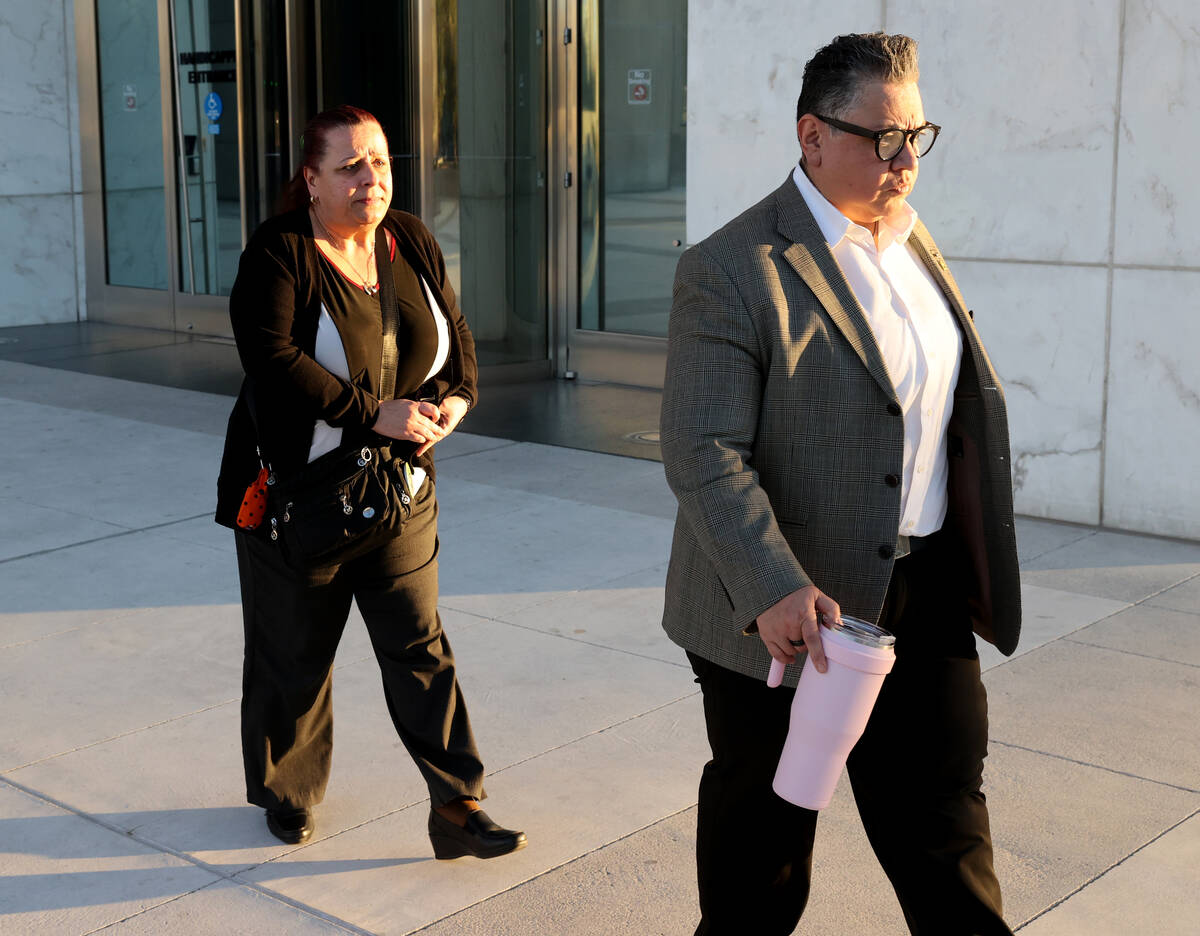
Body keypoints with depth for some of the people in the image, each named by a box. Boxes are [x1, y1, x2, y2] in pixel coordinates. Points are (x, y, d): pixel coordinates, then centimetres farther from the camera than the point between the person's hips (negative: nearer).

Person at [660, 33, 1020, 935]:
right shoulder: (734, 269, -16)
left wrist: (976, 572, 16)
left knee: (945, 824, 15)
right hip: (790, 616, -6)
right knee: (761, 851, 14)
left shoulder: (912, 242, 8)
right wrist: (775, 591, -33)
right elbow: (704, 454, -22)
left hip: (927, 601, 6)